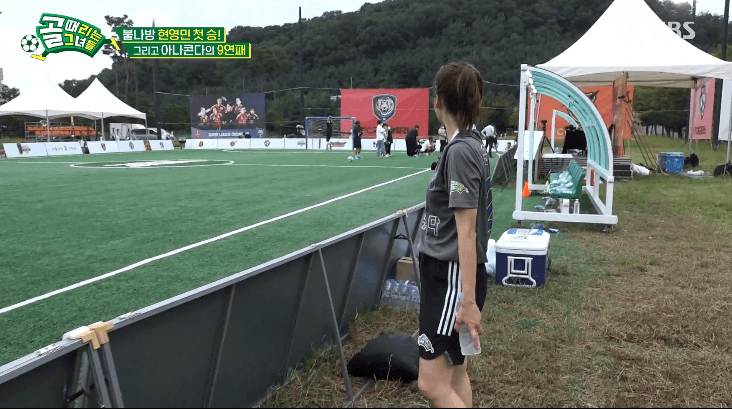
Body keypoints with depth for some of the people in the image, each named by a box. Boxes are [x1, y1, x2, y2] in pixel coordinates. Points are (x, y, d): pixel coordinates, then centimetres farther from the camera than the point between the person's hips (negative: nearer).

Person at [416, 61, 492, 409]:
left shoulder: (460, 151, -19)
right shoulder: (471, 145, 9)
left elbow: (467, 232, -21)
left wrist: (469, 301, -20)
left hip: (453, 278, -9)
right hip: (445, 274, 9)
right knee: (454, 372, 18)